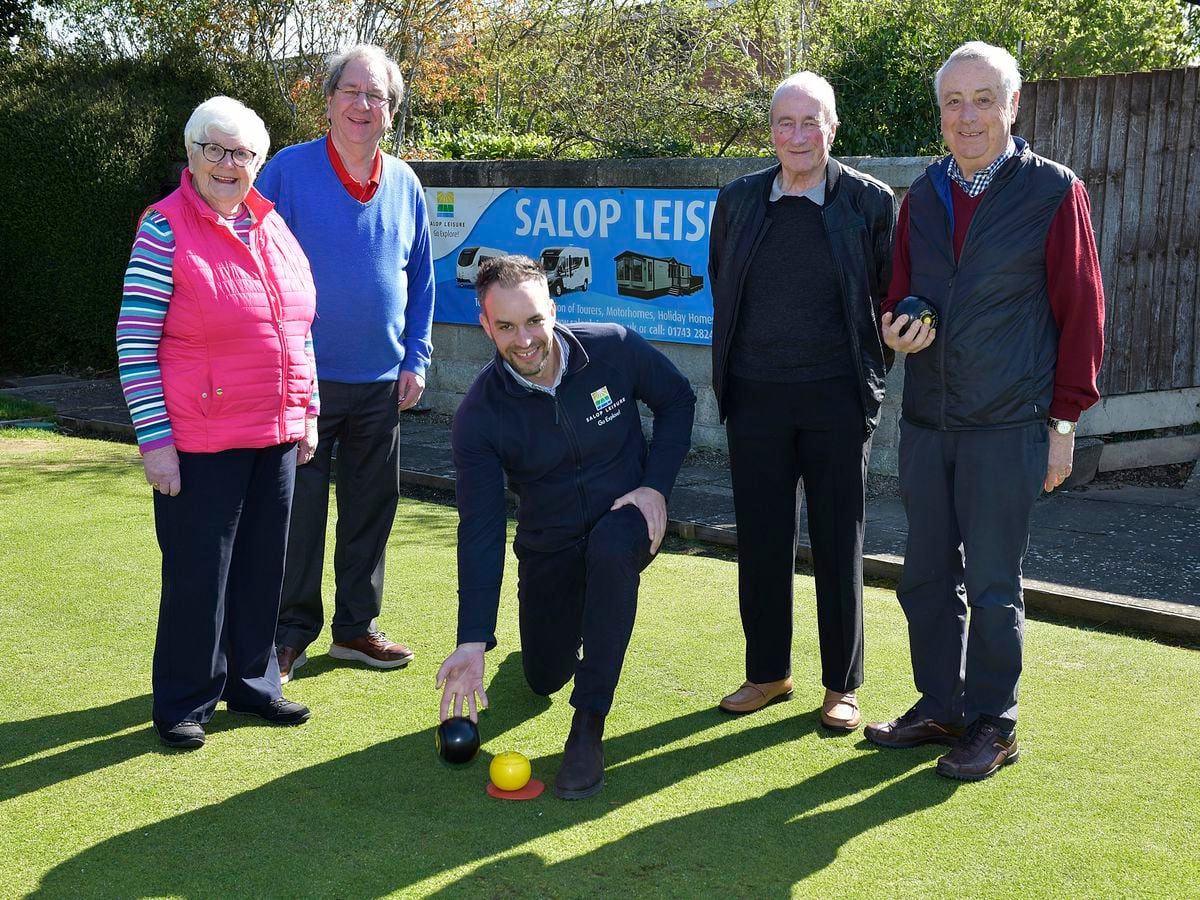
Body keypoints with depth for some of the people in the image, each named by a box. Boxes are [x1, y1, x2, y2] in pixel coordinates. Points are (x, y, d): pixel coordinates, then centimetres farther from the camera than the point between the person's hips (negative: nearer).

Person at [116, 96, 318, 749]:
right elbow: (134, 342, -12)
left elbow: (298, 329, 17)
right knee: (198, 572, 2)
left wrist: (306, 412, 14)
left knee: (263, 562, 13)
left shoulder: (274, 228, 9)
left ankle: (252, 682, 29)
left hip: (275, 434, 6)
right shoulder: (166, 229, -10)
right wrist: (154, 439, -15)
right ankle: (185, 703, 17)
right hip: (200, 443, -6)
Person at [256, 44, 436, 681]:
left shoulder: (404, 185, 7)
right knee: (298, 513, 1)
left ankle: (356, 627, 25)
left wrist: (416, 360, 6)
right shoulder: (289, 170, -6)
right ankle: (290, 635, 14)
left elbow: (421, 280, 13)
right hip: (304, 377, -4)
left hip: (382, 382, 4)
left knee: (372, 509, 11)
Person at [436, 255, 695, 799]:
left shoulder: (613, 349, -18)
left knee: (609, 546, -38)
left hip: (626, 519, -2)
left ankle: (589, 726, -28)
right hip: (549, 545, 2)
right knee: (543, 680, 9)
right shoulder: (479, 416, -18)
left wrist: (656, 486, -14)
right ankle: (576, 621, 47)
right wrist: (474, 640, -28)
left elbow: (677, 400, 0)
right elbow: (481, 529, -21)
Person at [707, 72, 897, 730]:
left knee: (839, 546, 5)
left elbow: (889, 296, 3)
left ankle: (842, 685, 17)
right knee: (761, 542, 9)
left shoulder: (870, 201, -3)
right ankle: (768, 672, 24)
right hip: (756, 397, 3)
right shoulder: (738, 200, 5)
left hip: (836, 399, -2)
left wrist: (871, 377, 0)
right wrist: (732, 368, 12)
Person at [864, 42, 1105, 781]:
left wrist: (1064, 420, -6)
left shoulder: (1054, 192, -5)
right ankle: (939, 708, 26)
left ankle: (993, 726, 16)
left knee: (994, 584, 2)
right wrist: (897, 329, -3)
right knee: (927, 575, 12)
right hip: (926, 420, 5)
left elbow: (1081, 313, -4)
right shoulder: (923, 196, 10)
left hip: (1008, 427, -5)